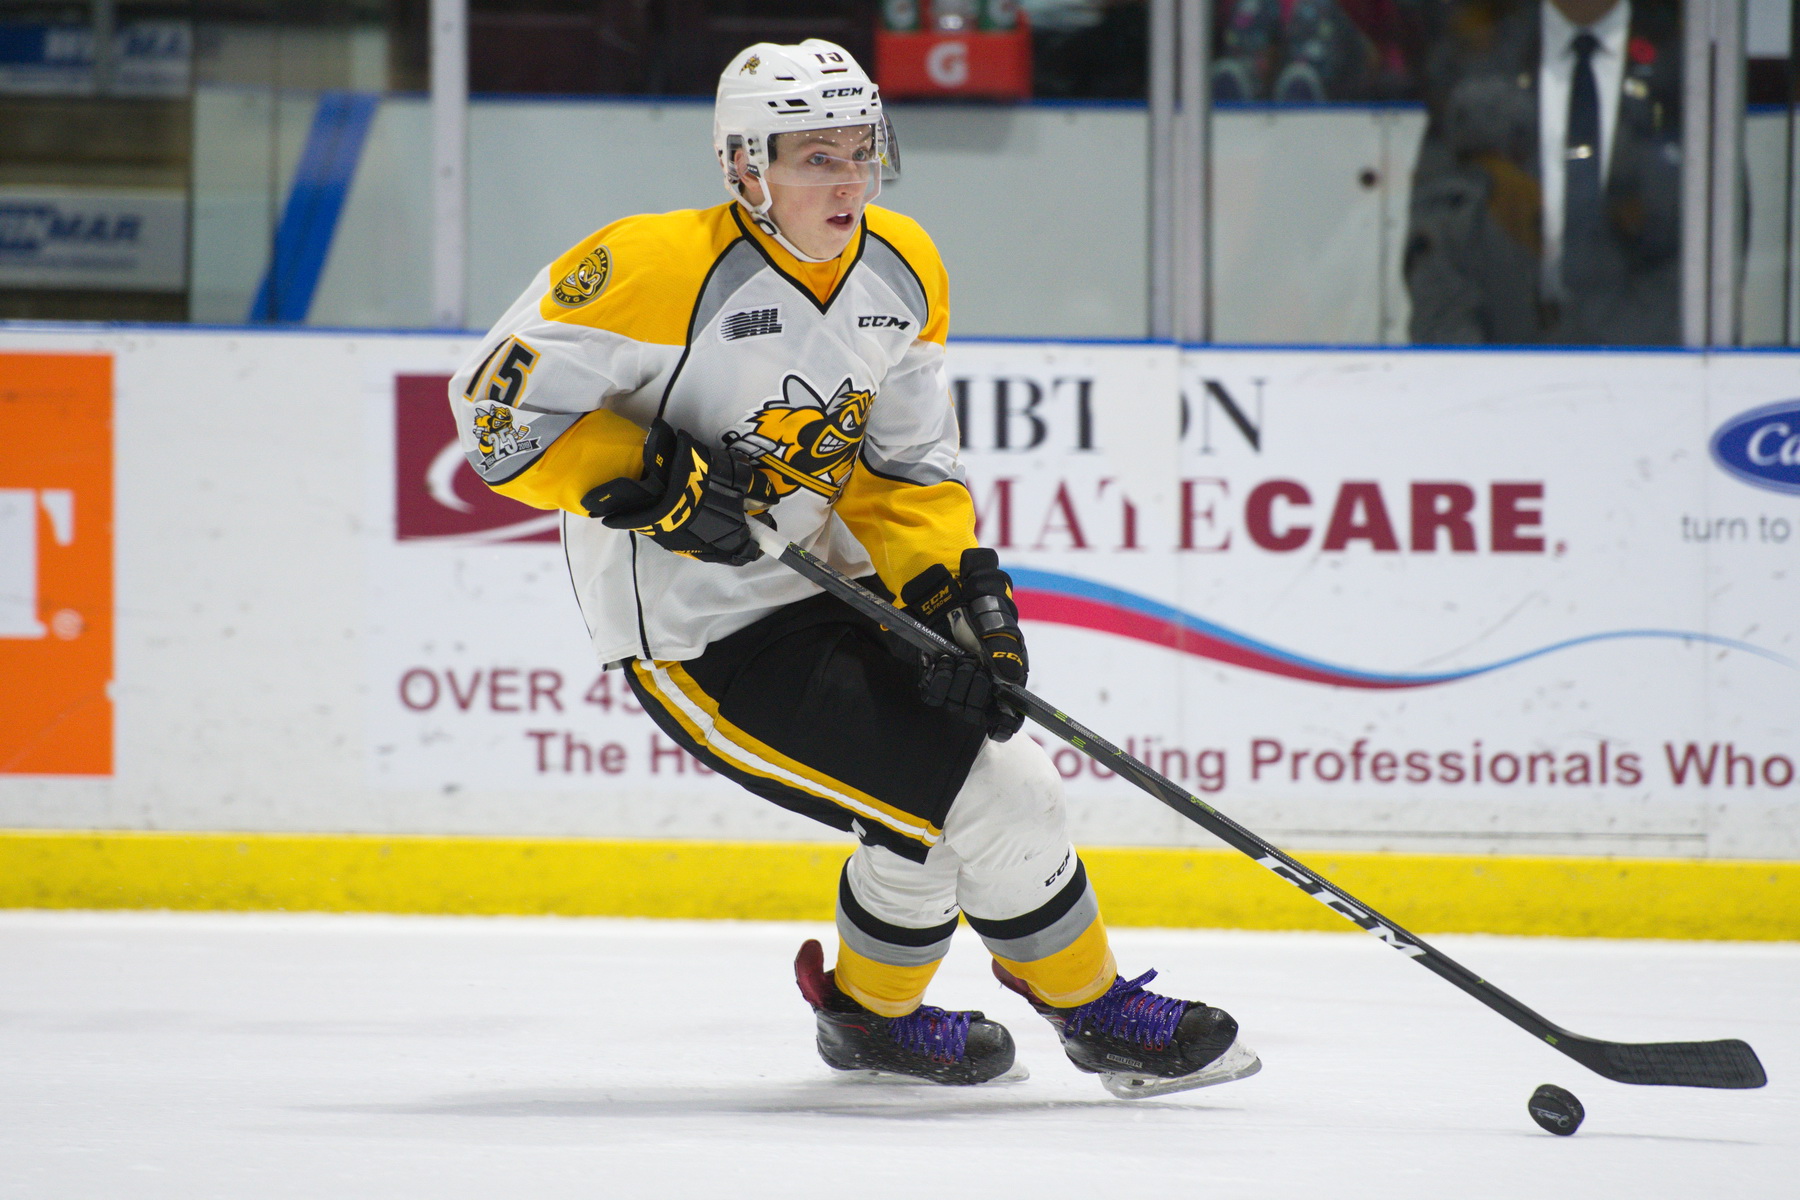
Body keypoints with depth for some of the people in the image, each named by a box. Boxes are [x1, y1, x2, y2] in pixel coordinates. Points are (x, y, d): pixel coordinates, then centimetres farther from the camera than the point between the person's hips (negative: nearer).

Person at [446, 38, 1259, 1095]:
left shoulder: (904, 275, 2)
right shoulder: (660, 271, -21)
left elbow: (908, 467, 8)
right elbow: (501, 404, -18)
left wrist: (957, 587, -8)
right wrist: (655, 481, -26)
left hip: (825, 586, 8)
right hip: (696, 638, -8)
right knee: (990, 803, -13)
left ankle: (873, 1009, 34)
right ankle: (1094, 1010, 8)